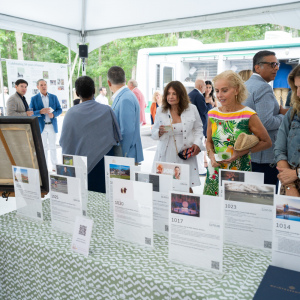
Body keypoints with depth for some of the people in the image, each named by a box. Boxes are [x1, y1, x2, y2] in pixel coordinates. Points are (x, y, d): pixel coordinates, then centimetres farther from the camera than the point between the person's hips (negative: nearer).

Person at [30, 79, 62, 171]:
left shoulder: (54, 97, 6)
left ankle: (54, 165, 18)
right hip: (41, 126, -1)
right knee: (43, 147, 8)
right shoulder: (34, 99, 0)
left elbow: (59, 109, 5)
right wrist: (40, 112, -22)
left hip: (52, 125, 1)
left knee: (53, 146, 8)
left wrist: (53, 114, -16)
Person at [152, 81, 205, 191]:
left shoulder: (191, 109, 3)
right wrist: (160, 132, -14)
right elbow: (154, 134, 8)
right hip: (166, 156, 1)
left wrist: (197, 143, -1)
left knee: (187, 188, -1)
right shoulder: (160, 110, 4)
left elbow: (198, 129, 15)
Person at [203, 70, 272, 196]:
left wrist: (243, 151, -15)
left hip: (240, 175, -3)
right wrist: (211, 155, -5)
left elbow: (267, 142, -2)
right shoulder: (212, 114, 3)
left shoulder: (248, 115, -9)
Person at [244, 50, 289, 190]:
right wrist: (285, 117, -6)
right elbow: (266, 122, -24)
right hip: (264, 156, -9)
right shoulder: (264, 88, -16)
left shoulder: (245, 85, 13)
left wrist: (277, 110, 13)